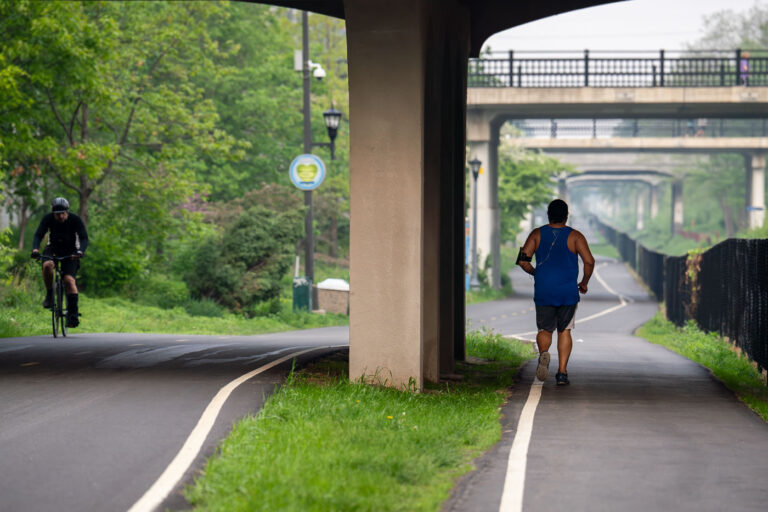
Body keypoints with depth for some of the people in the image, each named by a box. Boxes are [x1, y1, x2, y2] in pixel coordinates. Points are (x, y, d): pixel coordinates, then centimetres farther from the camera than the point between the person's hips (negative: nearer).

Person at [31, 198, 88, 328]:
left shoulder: (76, 220, -19)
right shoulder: (48, 219, -15)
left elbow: (84, 238, -24)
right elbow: (38, 235, -21)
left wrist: (80, 251, -45)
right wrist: (35, 249, -42)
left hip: (70, 252, -1)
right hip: (53, 249, 1)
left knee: (69, 279, -22)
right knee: (47, 265, -33)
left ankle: (73, 313, -18)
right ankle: (49, 295, -13)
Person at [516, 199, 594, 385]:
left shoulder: (537, 234, 3)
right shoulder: (575, 236, -1)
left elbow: (523, 261, -4)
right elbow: (589, 261, -10)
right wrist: (584, 283, 7)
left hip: (543, 293, 1)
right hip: (568, 293, -1)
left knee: (545, 330, 13)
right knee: (564, 331, 12)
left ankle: (543, 353, -20)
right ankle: (562, 372, 3)